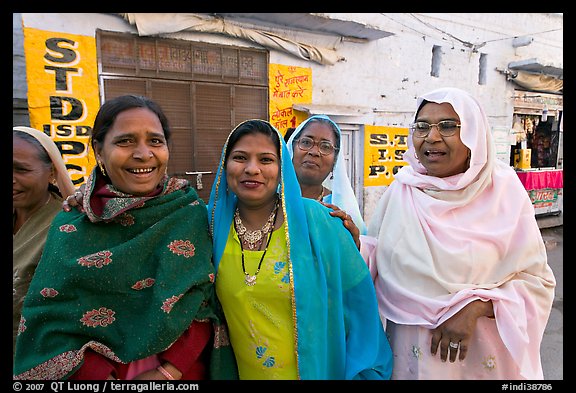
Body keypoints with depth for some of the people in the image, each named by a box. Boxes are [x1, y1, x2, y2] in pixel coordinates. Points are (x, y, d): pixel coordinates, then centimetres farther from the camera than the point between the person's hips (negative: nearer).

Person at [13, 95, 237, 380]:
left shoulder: (189, 211, -10)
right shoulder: (71, 224, -8)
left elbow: (203, 302, -12)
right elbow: (49, 318, -11)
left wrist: (169, 370, -22)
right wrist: (103, 377, -21)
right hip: (93, 371, 1)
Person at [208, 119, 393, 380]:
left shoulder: (316, 221, -19)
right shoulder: (213, 221, -10)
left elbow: (356, 299, -12)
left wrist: (363, 372, -9)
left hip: (317, 369, -2)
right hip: (242, 371, 2)